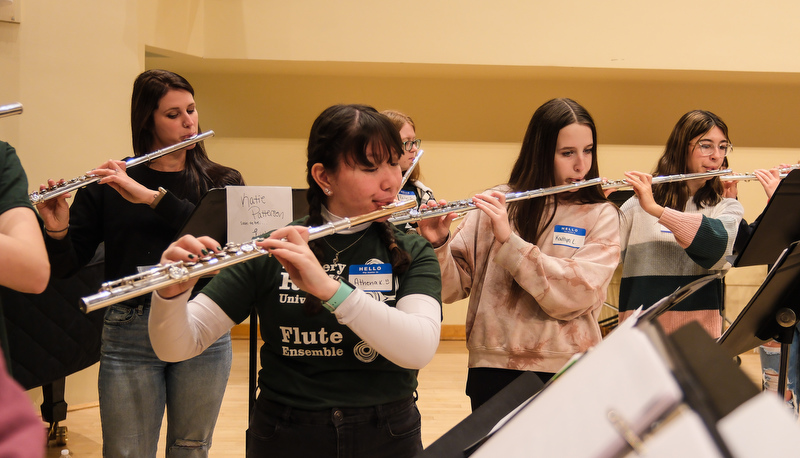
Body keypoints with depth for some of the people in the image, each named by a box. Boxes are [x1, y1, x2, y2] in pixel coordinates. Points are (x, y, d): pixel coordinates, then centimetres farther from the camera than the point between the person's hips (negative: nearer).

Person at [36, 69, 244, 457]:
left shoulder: (221, 182, 6)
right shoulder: (107, 184, 3)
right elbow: (67, 266, 0)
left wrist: (151, 196, -21)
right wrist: (56, 230, -21)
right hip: (129, 333, -1)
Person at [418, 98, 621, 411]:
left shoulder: (600, 215, 0)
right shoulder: (496, 205, 3)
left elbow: (576, 293, -16)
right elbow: (453, 286, -1)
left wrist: (509, 240, -21)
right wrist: (437, 244, -20)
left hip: (566, 371, -1)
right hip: (494, 369, 1)